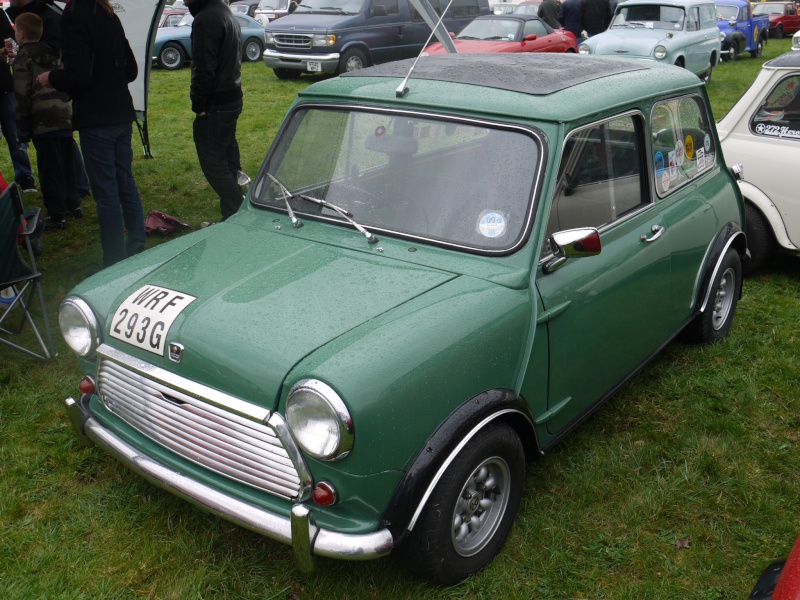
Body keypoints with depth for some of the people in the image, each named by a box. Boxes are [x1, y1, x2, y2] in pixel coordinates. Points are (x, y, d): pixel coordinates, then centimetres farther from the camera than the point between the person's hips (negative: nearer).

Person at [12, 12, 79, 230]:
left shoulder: (23, 58, -6)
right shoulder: (54, 54, 15)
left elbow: (22, 97, -9)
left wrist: (23, 129, -4)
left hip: (44, 124, -7)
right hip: (65, 119, 7)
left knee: (50, 171, -3)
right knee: (66, 165, 19)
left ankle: (57, 216, 0)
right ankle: (72, 203, 28)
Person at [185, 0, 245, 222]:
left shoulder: (205, 19, -19)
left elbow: (204, 69, -24)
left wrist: (198, 105, -16)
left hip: (216, 104, -10)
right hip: (233, 97, 10)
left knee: (213, 162, -5)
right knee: (228, 155, 20)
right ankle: (237, 209, 32)